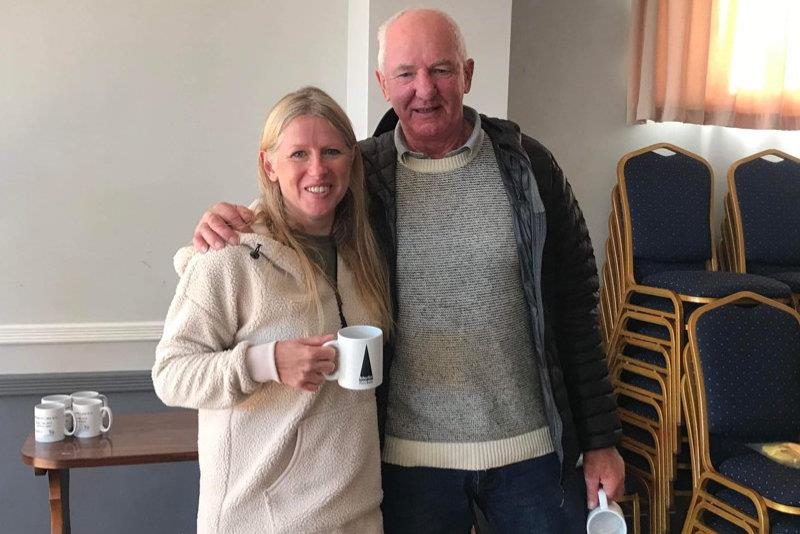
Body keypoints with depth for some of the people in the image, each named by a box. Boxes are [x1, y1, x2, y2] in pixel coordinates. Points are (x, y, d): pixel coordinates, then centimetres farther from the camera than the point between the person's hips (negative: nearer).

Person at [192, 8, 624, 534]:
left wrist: (600, 438, 2)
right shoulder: (358, 174, -4)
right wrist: (223, 226, -14)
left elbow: (577, 304, 1)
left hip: (532, 446, 1)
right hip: (410, 454, 0)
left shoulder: (527, 165, -3)